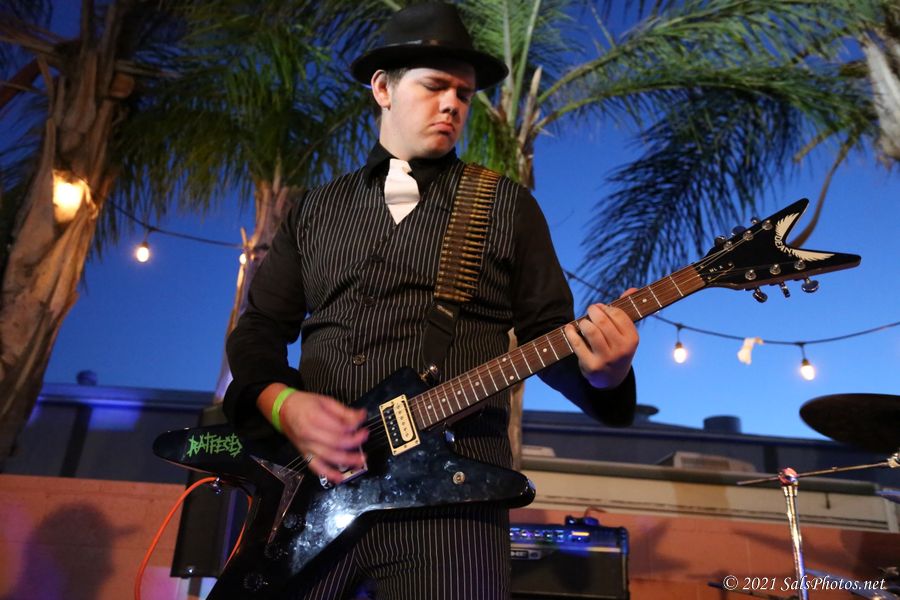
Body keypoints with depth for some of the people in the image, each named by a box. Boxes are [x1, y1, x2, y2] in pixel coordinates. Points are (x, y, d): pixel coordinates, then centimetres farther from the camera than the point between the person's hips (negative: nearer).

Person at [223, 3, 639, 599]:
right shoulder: (317, 207, 14)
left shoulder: (508, 205, 8)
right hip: (312, 477, 2)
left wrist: (600, 372, -15)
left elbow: (548, 332, 7)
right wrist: (282, 403, -7)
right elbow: (259, 326, 13)